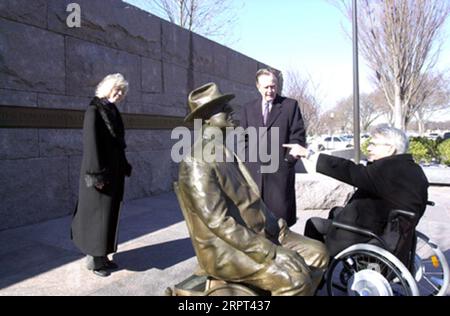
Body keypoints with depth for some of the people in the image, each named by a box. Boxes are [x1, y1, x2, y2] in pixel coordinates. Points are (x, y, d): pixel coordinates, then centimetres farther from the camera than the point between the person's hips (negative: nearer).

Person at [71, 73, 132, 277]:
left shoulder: (113, 111, 13)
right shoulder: (94, 109, -12)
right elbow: (91, 141, -18)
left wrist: (124, 167, 16)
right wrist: (97, 174, -22)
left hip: (114, 170, 9)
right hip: (102, 170, -9)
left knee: (109, 211, 13)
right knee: (97, 212, -1)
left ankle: (101, 255, 24)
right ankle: (93, 259, 12)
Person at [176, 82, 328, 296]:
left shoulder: (227, 153, 14)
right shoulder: (198, 162, -17)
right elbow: (218, 222, -23)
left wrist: (277, 228, 4)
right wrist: (269, 252, -23)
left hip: (257, 235, 9)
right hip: (226, 249, -9)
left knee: (317, 253, 2)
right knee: (294, 277, -25)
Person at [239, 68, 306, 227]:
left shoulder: (291, 105, 6)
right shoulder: (247, 108, 14)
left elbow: (298, 135, 1)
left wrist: (288, 160, -7)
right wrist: (247, 162, 3)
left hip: (280, 170, -2)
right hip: (254, 170, 3)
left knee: (280, 215, 1)